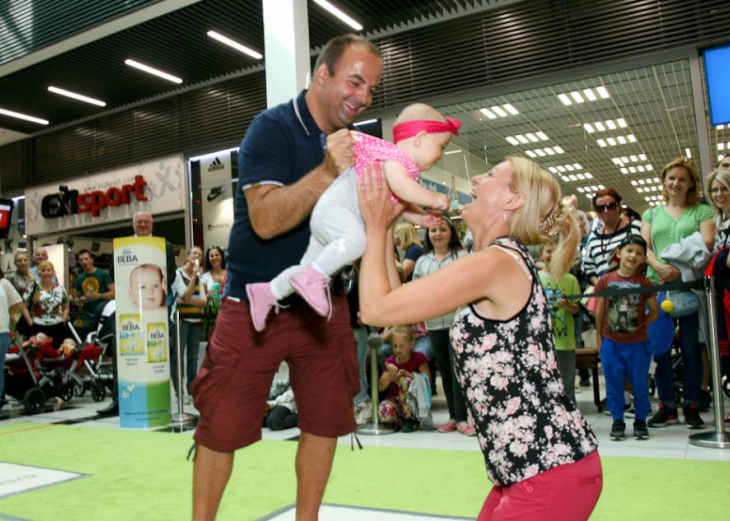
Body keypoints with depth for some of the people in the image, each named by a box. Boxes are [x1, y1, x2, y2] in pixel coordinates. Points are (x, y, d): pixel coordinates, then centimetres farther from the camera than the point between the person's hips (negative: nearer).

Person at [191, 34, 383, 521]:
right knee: (223, 425, 3)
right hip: (255, 304, -5)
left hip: (322, 306, 5)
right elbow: (265, 220, -25)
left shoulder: (355, 145, 6)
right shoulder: (272, 128, -12)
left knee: (325, 421, 8)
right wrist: (326, 172, -35)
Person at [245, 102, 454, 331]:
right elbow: (399, 185, -31)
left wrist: (421, 217, 12)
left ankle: (268, 292, 25)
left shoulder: (405, 168, 21)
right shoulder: (395, 154, -12)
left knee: (309, 267, 15)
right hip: (333, 208, -11)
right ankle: (313, 277, -29)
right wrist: (433, 199, -23)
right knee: (357, 239, -38)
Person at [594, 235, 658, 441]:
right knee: (614, 383, 8)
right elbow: (600, 310, 4)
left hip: (637, 343, 0)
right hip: (611, 342, 1)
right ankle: (617, 421, 20)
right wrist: (599, 338, 6)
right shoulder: (606, 280, -2)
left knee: (640, 383, 9)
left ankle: (640, 421, 25)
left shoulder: (644, 283, -4)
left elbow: (654, 313, 2)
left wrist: (639, 325, -8)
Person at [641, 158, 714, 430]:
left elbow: (707, 244, -4)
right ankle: (666, 406, 12)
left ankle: (691, 406, 11)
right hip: (657, 286, 2)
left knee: (691, 348, 0)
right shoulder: (652, 214, 19)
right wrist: (659, 266, -13)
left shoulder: (702, 211, 11)